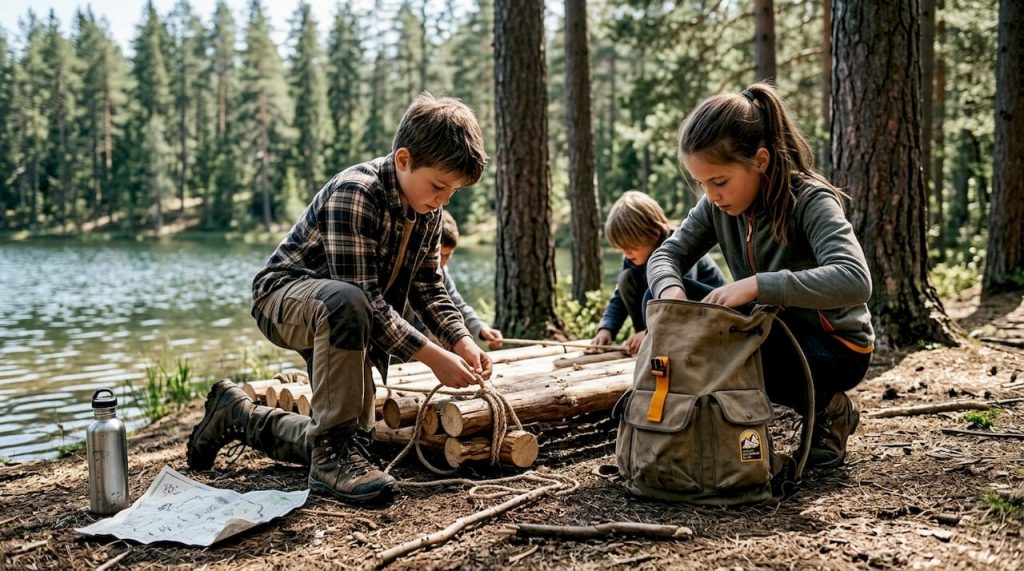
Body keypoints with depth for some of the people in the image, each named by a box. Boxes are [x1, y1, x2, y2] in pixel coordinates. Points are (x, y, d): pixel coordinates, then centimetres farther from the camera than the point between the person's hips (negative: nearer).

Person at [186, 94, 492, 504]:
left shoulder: (427, 208, -5)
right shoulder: (354, 195, -30)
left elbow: (428, 287, 1)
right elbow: (365, 300, -34)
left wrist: (461, 340, -15)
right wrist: (433, 356, -35)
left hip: (340, 319, 8)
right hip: (284, 297, -8)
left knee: (353, 439, 8)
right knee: (346, 303, -43)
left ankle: (237, 414, 32)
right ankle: (332, 452, -29)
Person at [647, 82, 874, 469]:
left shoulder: (810, 201, -25)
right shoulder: (718, 204, -7)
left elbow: (855, 281, -40)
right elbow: (666, 255, -5)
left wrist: (755, 285, -45)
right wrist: (670, 290, -29)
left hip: (834, 347, -6)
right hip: (773, 329, 6)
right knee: (660, 298, -11)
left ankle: (826, 408, -5)